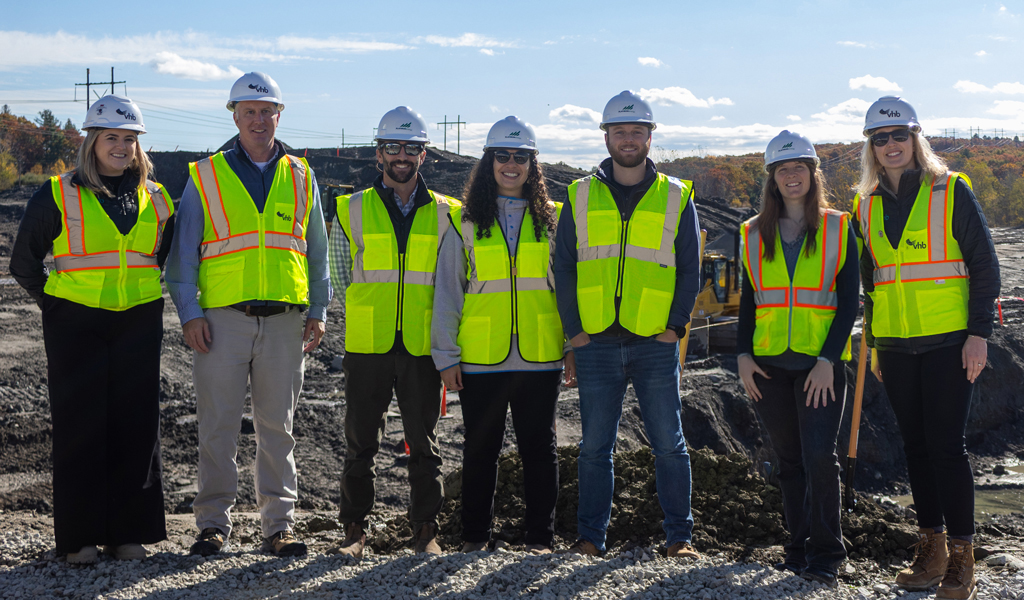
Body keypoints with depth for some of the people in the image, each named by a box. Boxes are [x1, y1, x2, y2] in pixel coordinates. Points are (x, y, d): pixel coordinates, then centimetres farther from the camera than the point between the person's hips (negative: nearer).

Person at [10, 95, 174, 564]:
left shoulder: (156, 200, 9)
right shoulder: (58, 195, -1)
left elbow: (167, 254, 25)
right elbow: (24, 262, 7)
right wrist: (52, 301, 4)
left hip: (138, 323, 3)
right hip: (76, 324, -3)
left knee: (136, 423, 3)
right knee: (79, 425, -1)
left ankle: (129, 531, 13)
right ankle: (79, 537, 7)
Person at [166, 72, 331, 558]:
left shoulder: (300, 177, 13)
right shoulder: (205, 177, 7)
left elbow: (316, 250, 16)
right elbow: (182, 252, 5)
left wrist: (318, 311, 8)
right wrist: (189, 312, -6)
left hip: (283, 320, 1)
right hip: (223, 317, -1)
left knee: (277, 425, 5)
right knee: (218, 426, 0)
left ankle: (279, 524, 12)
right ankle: (214, 523, 11)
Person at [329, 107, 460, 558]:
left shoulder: (445, 213, 6)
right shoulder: (352, 210, 4)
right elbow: (341, 274, 10)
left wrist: (434, 329, 7)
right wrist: (369, 315, 6)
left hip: (422, 348, 0)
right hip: (366, 348, 0)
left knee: (424, 445, 6)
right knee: (360, 443, 6)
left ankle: (426, 531, 15)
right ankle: (354, 529, 16)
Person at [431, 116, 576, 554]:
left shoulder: (551, 220, 8)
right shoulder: (466, 223, 5)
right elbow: (447, 291, 4)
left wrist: (574, 346, 3)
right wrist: (446, 354, -2)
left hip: (540, 357, 1)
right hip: (481, 358, 0)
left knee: (539, 448, 6)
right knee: (480, 449, 7)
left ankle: (540, 536, 15)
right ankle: (475, 535, 19)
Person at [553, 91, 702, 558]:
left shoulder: (676, 197, 6)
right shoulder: (581, 196, 7)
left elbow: (690, 270, 6)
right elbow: (562, 267, 6)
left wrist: (675, 327, -4)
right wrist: (574, 329, -1)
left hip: (655, 344, -1)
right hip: (596, 344, 1)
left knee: (668, 444, 3)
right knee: (594, 447, 6)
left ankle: (679, 535, 14)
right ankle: (590, 535, 14)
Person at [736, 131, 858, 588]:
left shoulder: (838, 228, 3)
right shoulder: (754, 235, 11)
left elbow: (849, 300, -1)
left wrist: (828, 359, -11)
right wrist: (743, 354, 2)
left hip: (821, 363, -3)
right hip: (770, 363, 3)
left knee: (819, 456, -12)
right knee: (789, 460, 8)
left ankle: (826, 555, -1)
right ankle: (800, 546, 18)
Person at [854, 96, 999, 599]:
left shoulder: (951, 191, -3)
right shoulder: (867, 205, 10)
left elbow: (984, 265, -3)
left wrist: (979, 332, -9)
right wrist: (872, 342, 15)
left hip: (948, 342, -4)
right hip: (895, 345, 5)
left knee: (947, 445, -6)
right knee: (916, 446, 9)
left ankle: (961, 557, 3)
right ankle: (930, 548, 18)